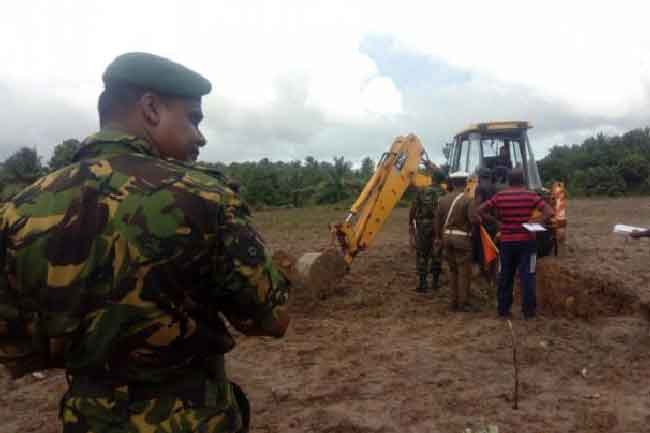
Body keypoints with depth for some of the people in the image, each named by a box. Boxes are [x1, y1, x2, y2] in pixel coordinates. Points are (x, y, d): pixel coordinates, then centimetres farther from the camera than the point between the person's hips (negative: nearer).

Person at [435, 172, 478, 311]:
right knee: (464, 271, 3)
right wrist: (480, 220, 3)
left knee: (452, 270, 16)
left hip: (447, 237, 6)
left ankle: (454, 302, 20)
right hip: (462, 238, -6)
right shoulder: (468, 200, -11)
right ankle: (463, 303, 7)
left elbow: (438, 220, 9)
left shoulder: (443, 199, 6)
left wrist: (438, 237, 19)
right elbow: (474, 219, -20)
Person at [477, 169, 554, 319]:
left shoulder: (500, 196, -2)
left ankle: (503, 309, 18)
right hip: (526, 242, -2)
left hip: (506, 242, 2)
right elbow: (549, 212, -13)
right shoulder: (531, 195, -6)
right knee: (527, 277, 5)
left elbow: (481, 210, -3)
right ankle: (528, 311, 8)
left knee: (505, 277, 12)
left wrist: (495, 221, 2)